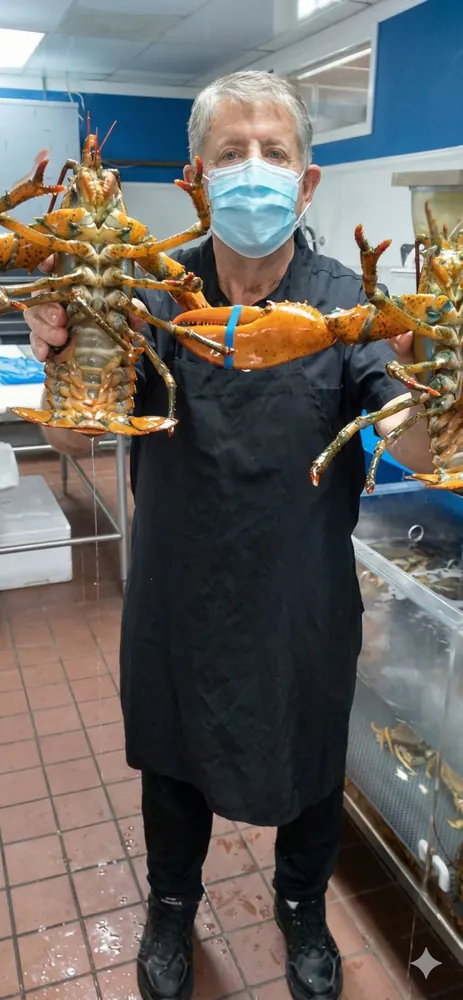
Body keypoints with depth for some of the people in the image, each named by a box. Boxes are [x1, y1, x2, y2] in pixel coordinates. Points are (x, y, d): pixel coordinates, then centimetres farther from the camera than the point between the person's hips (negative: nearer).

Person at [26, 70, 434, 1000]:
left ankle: (303, 908, 54)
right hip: (179, 597, 1)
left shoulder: (348, 302, -11)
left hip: (302, 604, 0)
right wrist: (59, 354, -31)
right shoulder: (154, 294, -7)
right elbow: (72, 434, -10)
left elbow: (424, 455, -19)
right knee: (174, 759, 22)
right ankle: (172, 905, 54)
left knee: (308, 768, 21)